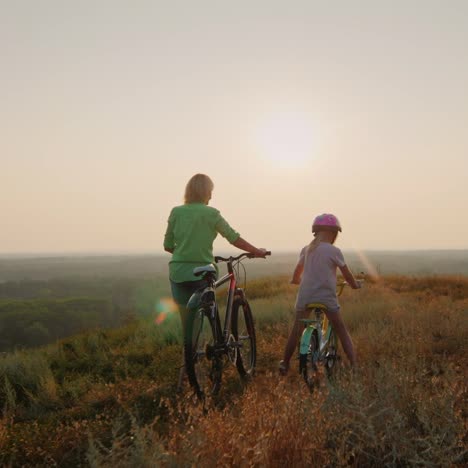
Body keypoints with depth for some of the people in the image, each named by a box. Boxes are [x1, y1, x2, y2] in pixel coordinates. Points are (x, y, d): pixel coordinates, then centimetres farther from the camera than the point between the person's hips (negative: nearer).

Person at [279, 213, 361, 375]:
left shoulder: (306, 249, 7)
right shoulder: (334, 251, -5)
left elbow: (296, 275, 15)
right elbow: (347, 275, 5)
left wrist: (295, 280, 37)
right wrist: (355, 284, 25)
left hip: (305, 296, 4)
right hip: (326, 297, -3)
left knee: (296, 331, 15)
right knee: (342, 331, 9)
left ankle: (284, 364, 22)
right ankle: (354, 365, 5)